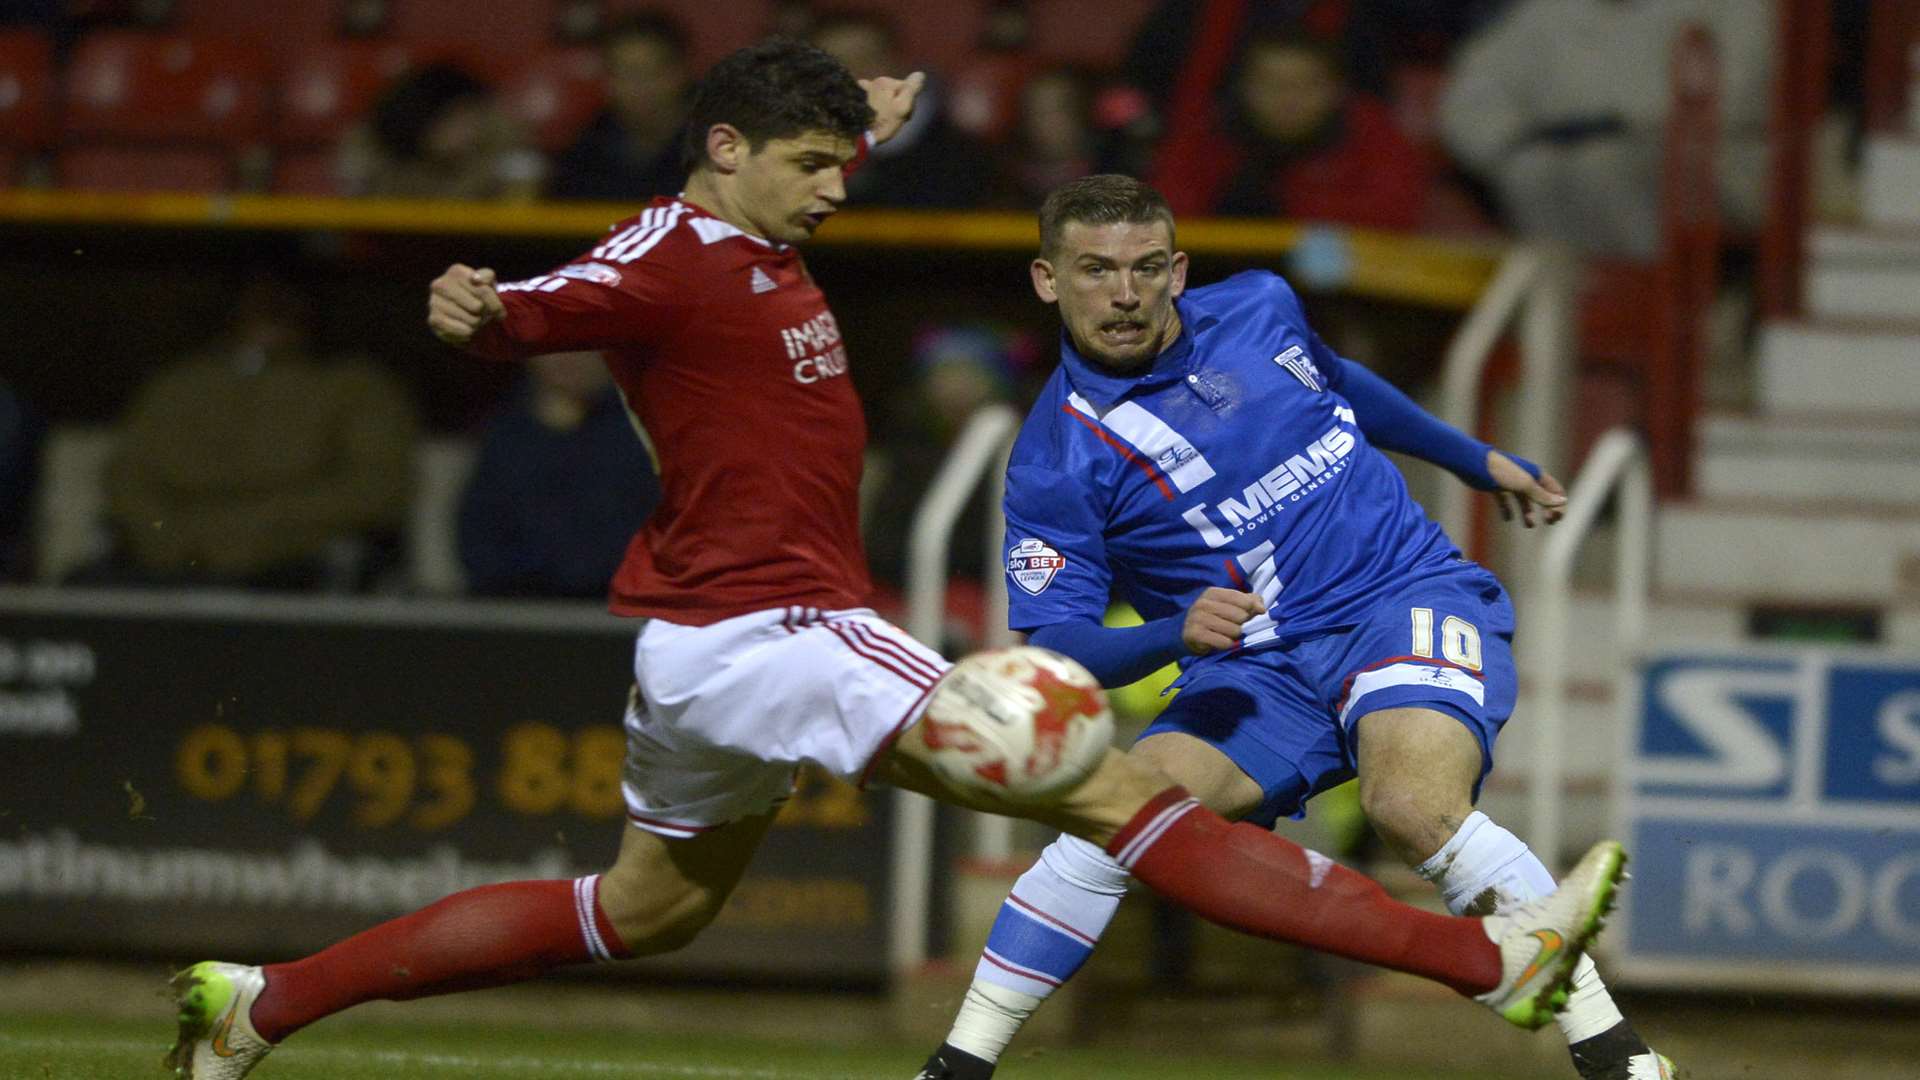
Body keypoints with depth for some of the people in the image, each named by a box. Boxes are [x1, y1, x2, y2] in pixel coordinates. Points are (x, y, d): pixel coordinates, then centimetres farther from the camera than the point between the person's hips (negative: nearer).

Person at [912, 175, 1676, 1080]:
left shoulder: (1257, 310, 4)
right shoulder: (1055, 462, -5)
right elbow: (1054, 649, -8)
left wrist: (1477, 460, 36)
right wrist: (1176, 634, -27)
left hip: (1408, 598, 0)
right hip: (1259, 666, 0)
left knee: (1414, 804, -31)